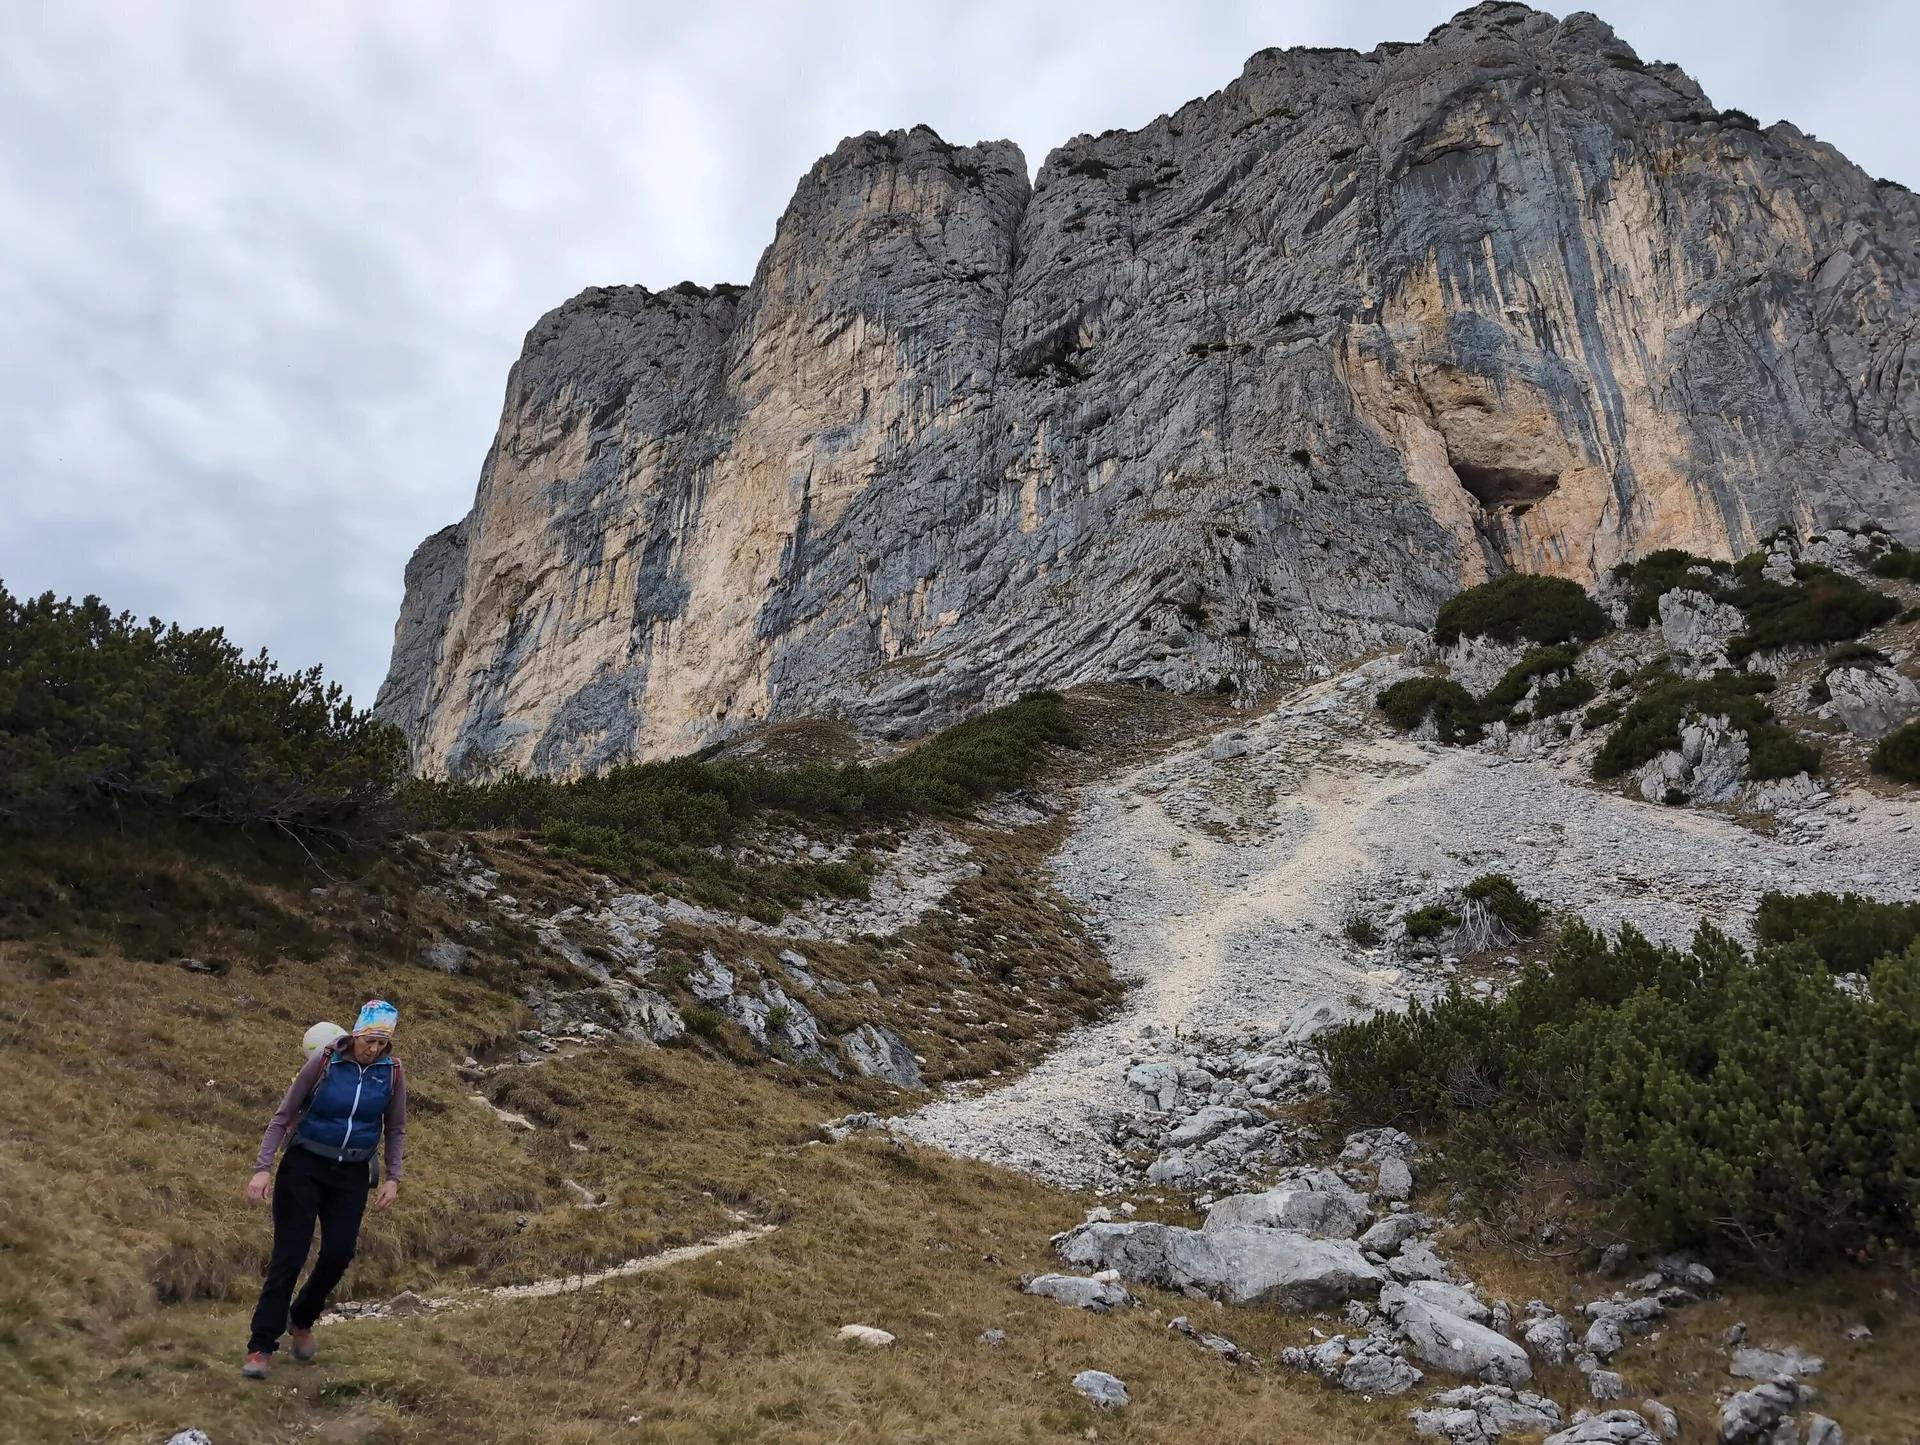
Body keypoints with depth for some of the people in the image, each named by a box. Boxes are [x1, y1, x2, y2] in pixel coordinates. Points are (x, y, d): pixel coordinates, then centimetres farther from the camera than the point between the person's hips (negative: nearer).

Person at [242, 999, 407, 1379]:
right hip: (305, 1166, -3)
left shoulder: (392, 1073, -7)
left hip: (352, 1176, 3)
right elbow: (284, 1115, -8)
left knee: (338, 1254, 0)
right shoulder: (324, 1060, -15)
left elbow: (396, 1129, 6)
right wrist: (263, 1167, -14)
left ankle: (302, 1320, 28)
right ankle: (261, 1347, 5)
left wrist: (393, 1178, -2)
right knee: (289, 1255, -6)